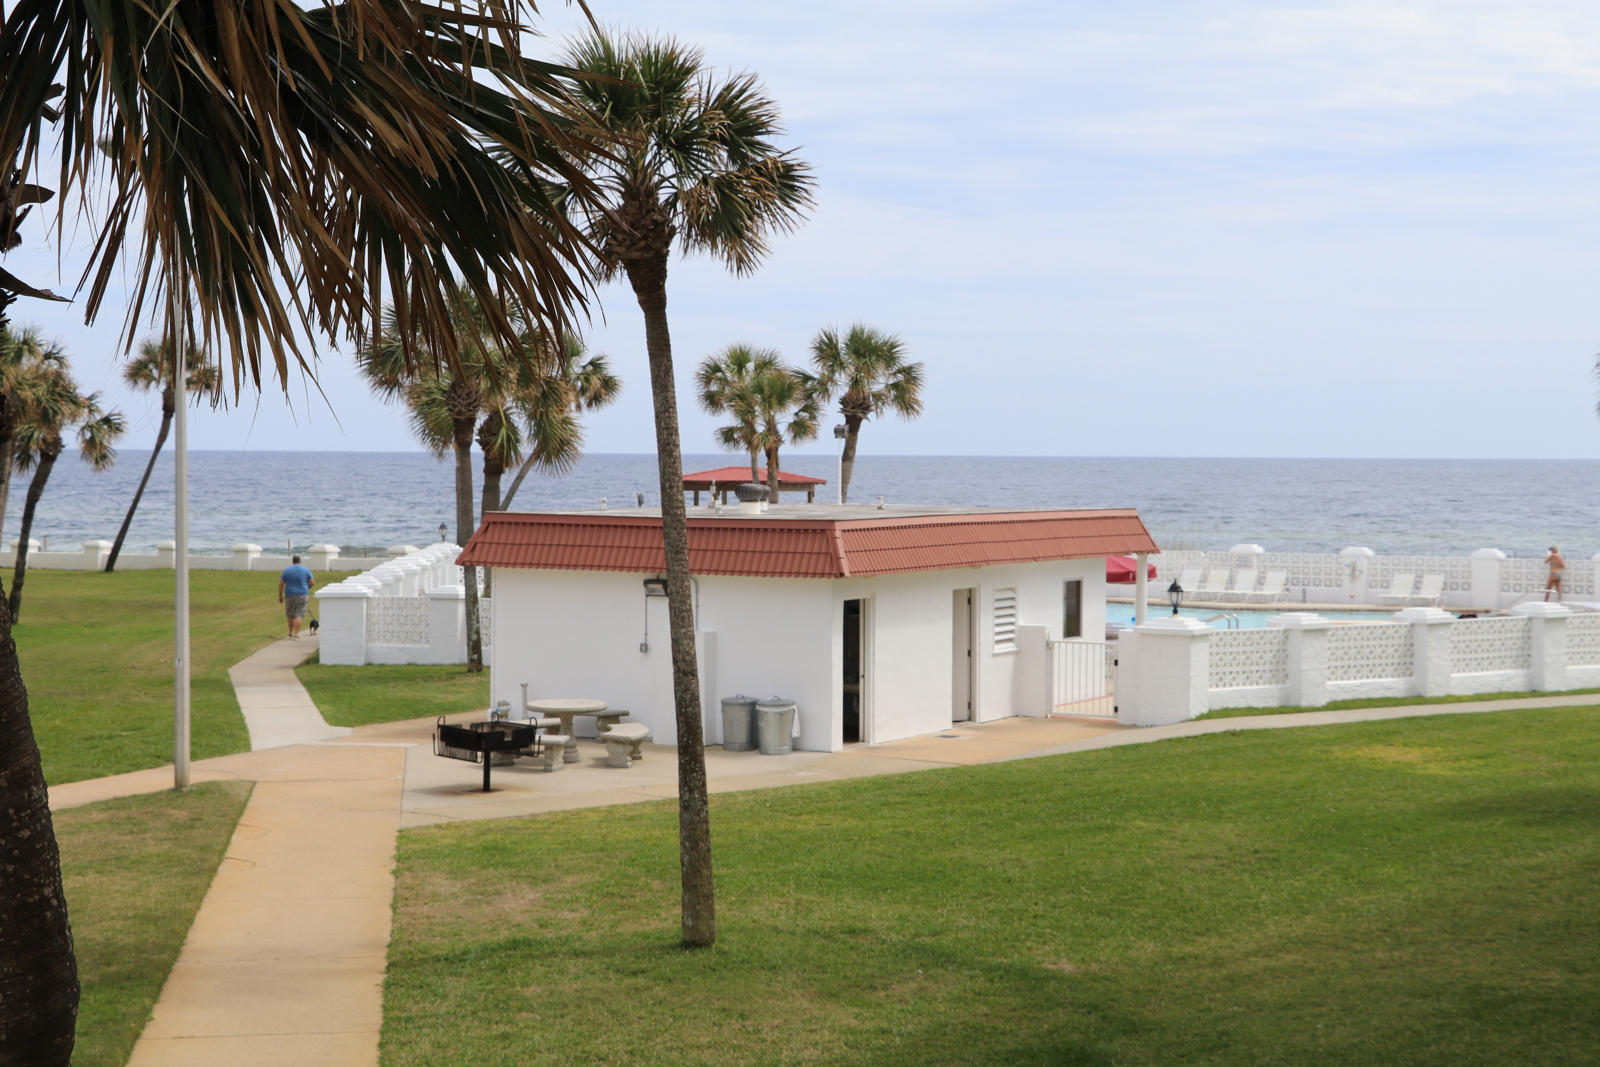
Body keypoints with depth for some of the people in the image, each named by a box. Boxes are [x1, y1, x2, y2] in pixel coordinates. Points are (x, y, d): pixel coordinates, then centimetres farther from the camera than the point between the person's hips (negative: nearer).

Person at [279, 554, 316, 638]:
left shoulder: (287, 570, 0)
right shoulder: (306, 570, 0)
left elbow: (281, 584, -2)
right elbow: (312, 582, 0)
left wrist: (280, 596, 5)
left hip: (290, 595, 1)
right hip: (302, 595, -1)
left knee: (290, 615, 16)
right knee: (299, 615, -3)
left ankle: (290, 633, 26)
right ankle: (296, 634, -14)